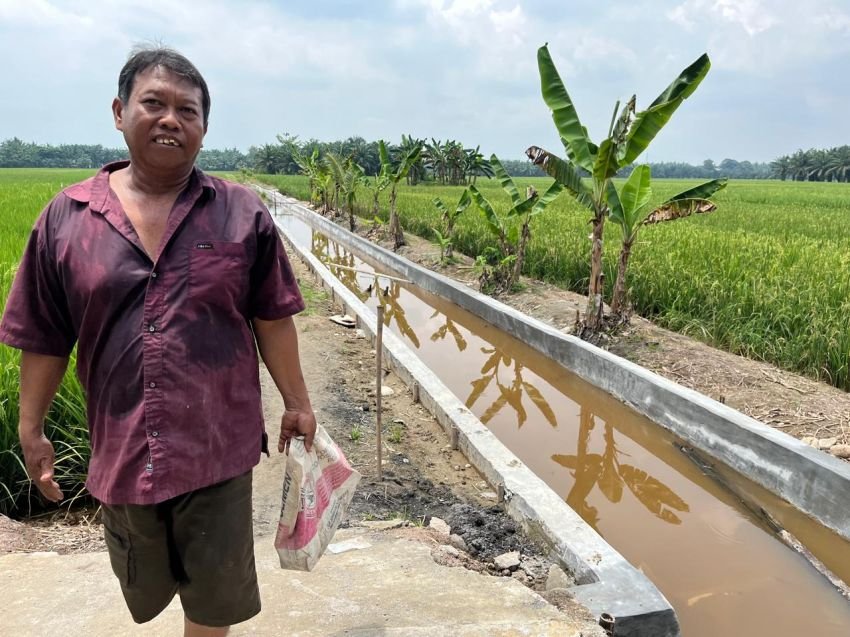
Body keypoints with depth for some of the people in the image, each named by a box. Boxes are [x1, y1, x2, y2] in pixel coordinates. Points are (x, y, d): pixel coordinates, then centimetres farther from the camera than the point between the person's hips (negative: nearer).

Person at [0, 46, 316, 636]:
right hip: (122, 447, 3)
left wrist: (297, 403, 3)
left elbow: (273, 321, 0)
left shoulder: (243, 214, -5)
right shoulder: (66, 217, -2)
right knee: (146, 587, 26)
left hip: (217, 443, -2)